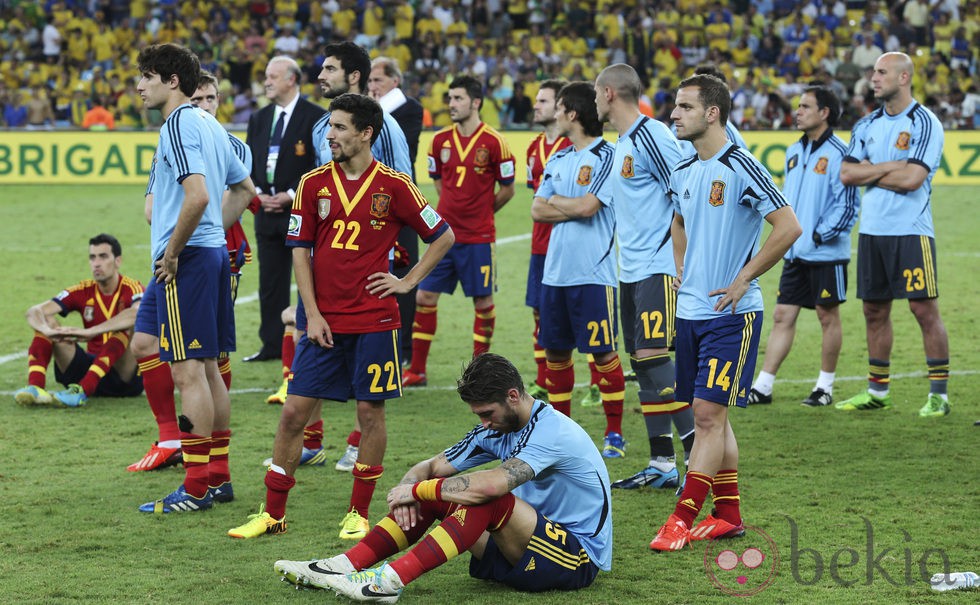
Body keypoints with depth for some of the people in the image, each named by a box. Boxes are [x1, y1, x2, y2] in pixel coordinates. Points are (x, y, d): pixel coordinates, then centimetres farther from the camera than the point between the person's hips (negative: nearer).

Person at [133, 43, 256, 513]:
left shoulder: (179, 125, -14)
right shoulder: (208, 125, 16)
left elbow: (198, 195, -26)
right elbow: (244, 190, 24)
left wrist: (172, 251, -17)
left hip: (186, 260, -10)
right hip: (213, 252, 10)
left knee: (189, 372, -7)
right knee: (207, 368, 14)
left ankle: (197, 488, -4)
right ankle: (218, 475, 19)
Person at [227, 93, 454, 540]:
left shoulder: (393, 186, -2)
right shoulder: (314, 184, 4)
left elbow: (443, 236, 7)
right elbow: (300, 250, 6)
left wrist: (408, 281, 0)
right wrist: (312, 314, -2)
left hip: (375, 320, -2)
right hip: (324, 321, 2)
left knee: (371, 411, 2)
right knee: (294, 411, 0)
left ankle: (359, 514, 14)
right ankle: (272, 513, 8)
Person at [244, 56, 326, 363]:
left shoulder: (315, 117, -5)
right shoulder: (259, 119, 14)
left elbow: (322, 164, -9)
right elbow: (248, 164, 16)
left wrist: (291, 194, -13)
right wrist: (259, 193, -2)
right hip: (267, 211, 6)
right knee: (270, 282, 8)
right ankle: (272, 345, 13)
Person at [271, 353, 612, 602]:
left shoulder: (552, 431, -22)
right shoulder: (495, 429, 6)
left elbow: (491, 484, -36)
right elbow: (431, 467, 9)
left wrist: (415, 489, -24)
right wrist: (407, 488, -16)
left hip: (580, 557, -9)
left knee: (488, 499, -32)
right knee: (433, 497, -3)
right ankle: (343, 567, -12)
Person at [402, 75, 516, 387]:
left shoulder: (493, 142, -7)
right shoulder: (440, 140, 6)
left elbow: (507, 189, 1)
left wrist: (479, 213, 9)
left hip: (478, 237, -4)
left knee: (483, 301, 3)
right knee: (425, 296, 1)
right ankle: (416, 370, 8)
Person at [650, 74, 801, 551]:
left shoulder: (740, 168, -13)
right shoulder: (683, 172, 10)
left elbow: (789, 227, -17)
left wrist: (742, 279, -14)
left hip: (731, 313, -8)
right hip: (690, 311, 8)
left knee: (709, 412, -9)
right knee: (708, 415, 10)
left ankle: (682, 519, -9)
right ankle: (728, 514, 18)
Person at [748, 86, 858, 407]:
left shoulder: (838, 153, -11)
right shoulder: (794, 152, 13)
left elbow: (847, 206, -14)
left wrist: (820, 235, -17)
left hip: (826, 253, -7)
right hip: (795, 253, 7)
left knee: (828, 316, 4)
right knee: (782, 316, 5)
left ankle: (825, 387, 15)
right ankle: (762, 387, 6)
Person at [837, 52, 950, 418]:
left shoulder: (924, 124, -8)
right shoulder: (867, 125, 11)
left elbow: (912, 178, -18)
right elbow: (847, 173, 4)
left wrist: (869, 173, -6)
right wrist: (889, 167, -8)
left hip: (910, 231, -6)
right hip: (871, 231, 6)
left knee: (925, 309, -5)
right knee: (875, 310, 11)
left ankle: (938, 394, 1)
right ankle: (877, 391, 20)